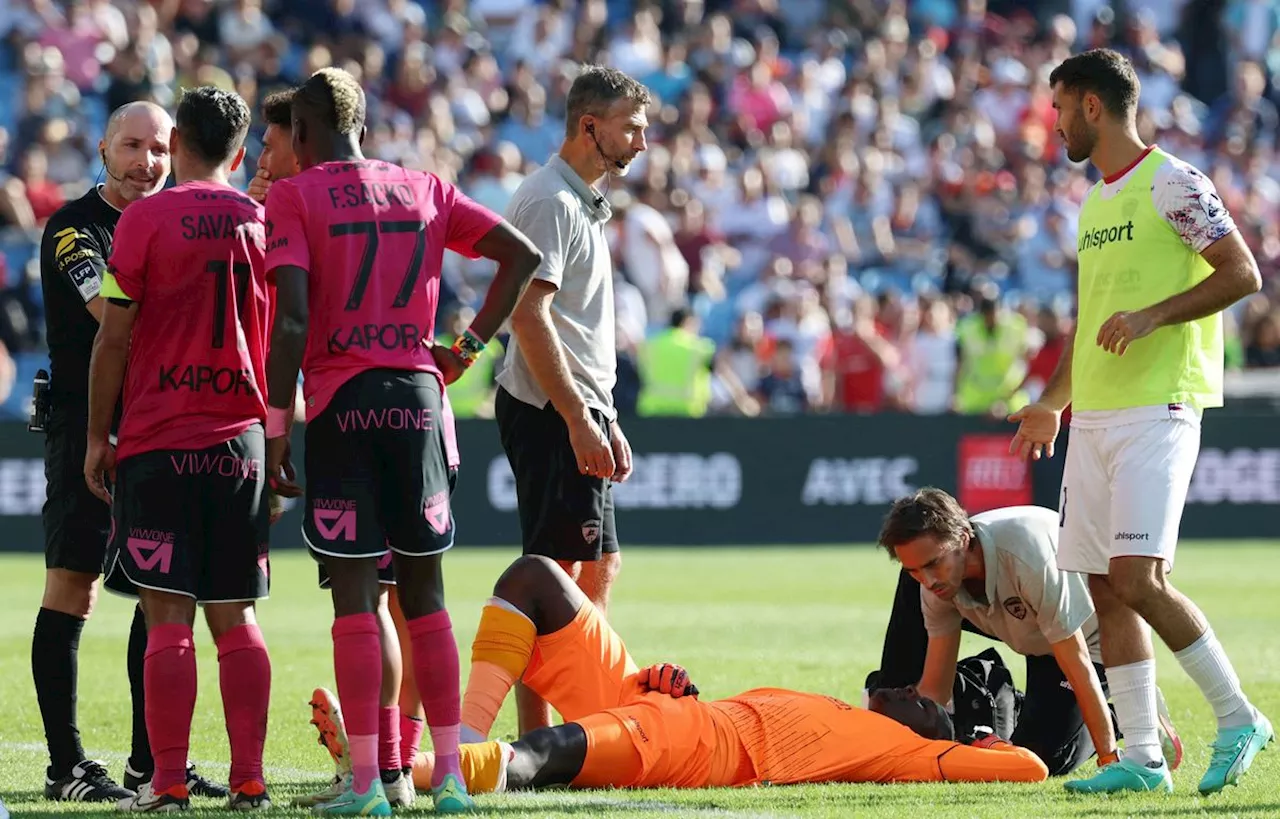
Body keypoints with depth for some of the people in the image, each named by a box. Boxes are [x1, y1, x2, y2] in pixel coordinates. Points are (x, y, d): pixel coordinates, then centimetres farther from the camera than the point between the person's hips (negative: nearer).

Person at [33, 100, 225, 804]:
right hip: (86, 425, -7)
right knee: (72, 591, -6)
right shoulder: (75, 228, -7)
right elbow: (111, 309, -22)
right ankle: (65, 766, -4)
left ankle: (152, 759, 14)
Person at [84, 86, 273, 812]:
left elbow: (114, 337, -6)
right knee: (235, 618, 8)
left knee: (167, 617, -4)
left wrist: (98, 436, 3)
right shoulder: (265, 223, 6)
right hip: (242, 444, 4)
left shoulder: (147, 220, -5)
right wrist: (278, 440, 20)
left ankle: (169, 783, -7)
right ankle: (248, 780, 4)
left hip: (158, 443, -4)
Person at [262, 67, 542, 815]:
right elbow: (523, 256, 9)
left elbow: (293, 319, -12)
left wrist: (275, 428, -8)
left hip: (339, 403, -4)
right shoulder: (423, 190, 12)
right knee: (426, 593, 11)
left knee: (354, 597, -3)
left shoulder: (293, 198, -2)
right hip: (418, 395, 4)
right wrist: (470, 346, 11)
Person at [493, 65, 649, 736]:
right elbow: (528, 315, -21)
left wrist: (605, 422, 22)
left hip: (580, 412, 11)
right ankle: (535, 741, -10)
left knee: (599, 566, 14)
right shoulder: (549, 201, -13)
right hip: (550, 413, -11)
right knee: (554, 575, -10)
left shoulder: (585, 203, 19)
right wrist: (579, 421, -24)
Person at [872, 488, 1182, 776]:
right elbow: (934, 688, -14)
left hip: (1089, 634, -7)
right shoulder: (936, 576, -21)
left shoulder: (1029, 556, -43)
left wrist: (1110, 761, -33)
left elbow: (1078, 665, -37)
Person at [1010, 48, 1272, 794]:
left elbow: (1242, 274, -13)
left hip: (1157, 410, -9)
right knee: (1106, 587, 3)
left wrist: (1152, 317, -20)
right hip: (1094, 418, 9)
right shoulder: (1096, 202, 19)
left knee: (1137, 576, -17)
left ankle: (1237, 717, -5)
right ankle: (1143, 758, 5)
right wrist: (1054, 402, 31)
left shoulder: (1171, 185, -7)